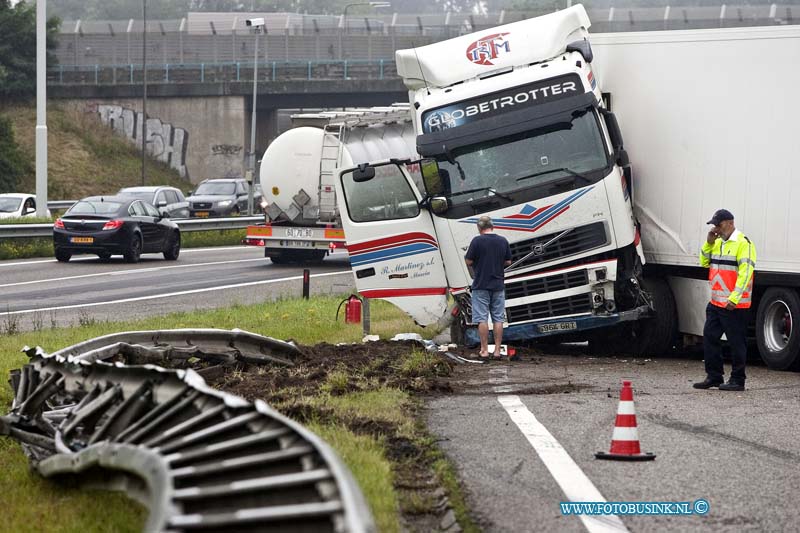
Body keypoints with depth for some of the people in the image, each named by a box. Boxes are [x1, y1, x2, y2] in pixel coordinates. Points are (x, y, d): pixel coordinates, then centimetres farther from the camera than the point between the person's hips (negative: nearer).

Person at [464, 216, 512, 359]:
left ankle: (484, 350, -1)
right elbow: (508, 262, 9)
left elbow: (469, 262, -8)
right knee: (498, 319, 7)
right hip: (498, 285, 4)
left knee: (482, 319, 0)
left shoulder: (477, 241, -11)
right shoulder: (503, 241, 2)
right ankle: (497, 350, 5)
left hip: (481, 285, -4)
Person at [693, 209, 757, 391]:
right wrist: (709, 242, 5)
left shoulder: (743, 243, -12)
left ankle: (737, 380, 4)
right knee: (710, 337, 9)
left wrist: (734, 298, -23)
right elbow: (704, 262, 21)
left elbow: (745, 273, -18)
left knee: (736, 342, -2)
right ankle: (714, 376, 17)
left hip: (734, 305, -9)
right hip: (716, 302, 9)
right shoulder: (718, 242, 15)